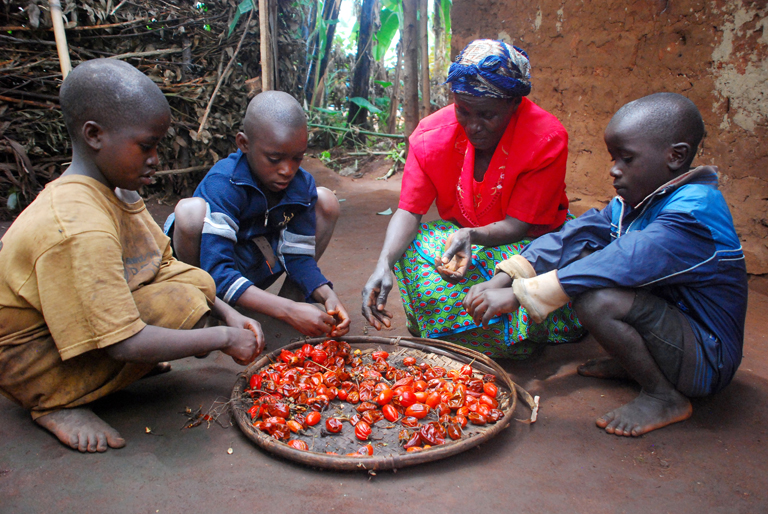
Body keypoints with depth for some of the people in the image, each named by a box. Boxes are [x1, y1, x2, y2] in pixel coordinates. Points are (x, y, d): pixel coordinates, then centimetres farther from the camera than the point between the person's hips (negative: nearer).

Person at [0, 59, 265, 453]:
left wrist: (228, 313, -7)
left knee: (195, 280, -4)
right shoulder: (78, 230, -33)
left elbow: (162, 265, 4)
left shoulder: (116, 193, -3)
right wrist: (224, 338, -24)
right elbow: (124, 344, -32)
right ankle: (54, 404, -9)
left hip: (77, 323, 9)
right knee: (180, 304, -25)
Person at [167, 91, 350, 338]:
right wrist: (288, 311, -46)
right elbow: (218, 273, -37)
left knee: (326, 201, -7)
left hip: (257, 274, 5)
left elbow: (299, 257, -9)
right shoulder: (222, 185, -29)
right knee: (190, 210, -35)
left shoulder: (302, 185, -13)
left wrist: (326, 295, -29)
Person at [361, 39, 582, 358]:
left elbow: (518, 226, -23)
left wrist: (471, 235, -44)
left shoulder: (547, 140, -23)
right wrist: (384, 264, -36)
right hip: (460, 236, 3)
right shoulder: (431, 136, -15)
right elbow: (409, 211, -17)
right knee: (409, 249, -27)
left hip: (526, 241, -2)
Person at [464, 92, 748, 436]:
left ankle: (665, 397, -8)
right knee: (579, 252, -2)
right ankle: (631, 361, 7)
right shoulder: (633, 201, 1)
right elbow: (570, 236, -7)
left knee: (597, 301, -33)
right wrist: (502, 280, -19)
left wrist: (516, 295, -36)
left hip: (707, 361, -8)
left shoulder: (693, 215, -26)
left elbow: (618, 266, -36)